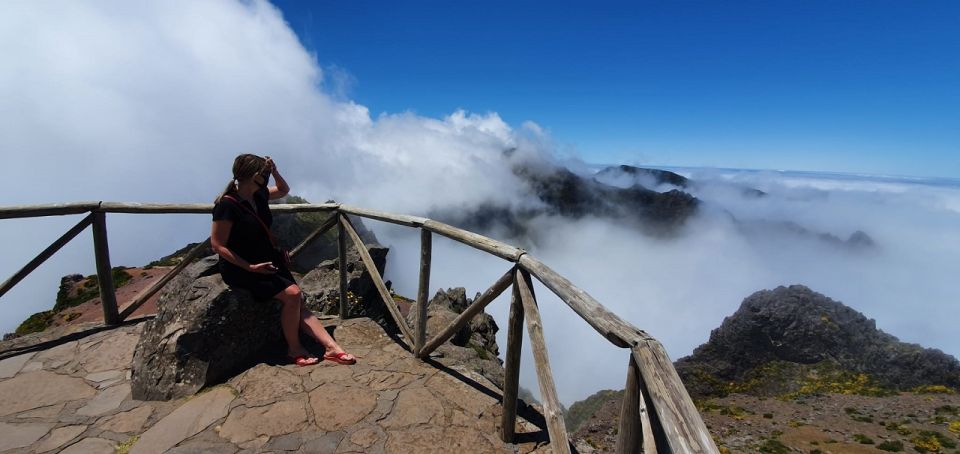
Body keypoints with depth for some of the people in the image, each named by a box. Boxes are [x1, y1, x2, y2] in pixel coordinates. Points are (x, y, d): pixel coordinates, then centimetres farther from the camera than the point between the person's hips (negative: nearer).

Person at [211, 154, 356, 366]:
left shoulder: (259, 195, 5)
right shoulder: (227, 204, -18)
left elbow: (284, 190, 25)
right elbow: (217, 245, -17)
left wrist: (274, 171, 5)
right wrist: (251, 267, -23)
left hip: (267, 260, 8)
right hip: (240, 268, -7)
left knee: (298, 302, -6)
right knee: (292, 293, -22)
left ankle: (331, 347, -9)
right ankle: (294, 349, -3)